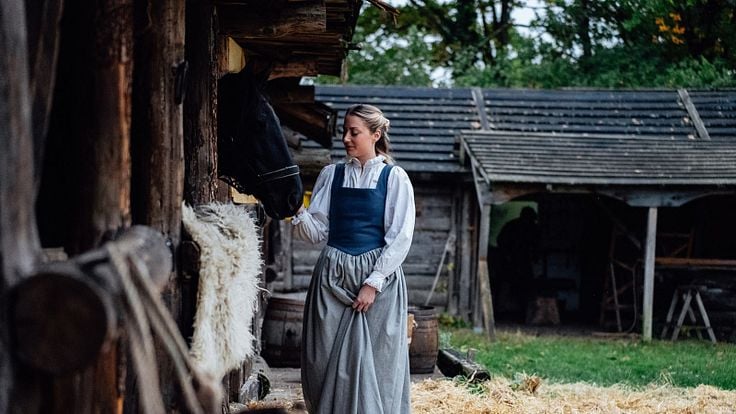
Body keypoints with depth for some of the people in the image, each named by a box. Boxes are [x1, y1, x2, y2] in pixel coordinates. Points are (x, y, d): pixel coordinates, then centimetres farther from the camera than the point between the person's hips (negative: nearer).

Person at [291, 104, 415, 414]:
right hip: (333, 275, 3)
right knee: (328, 361, 2)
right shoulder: (331, 175, 9)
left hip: (378, 275, -3)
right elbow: (317, 231, 5)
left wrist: (374, 283, -12)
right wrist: (298, 212, -15)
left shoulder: (394, 178, -1)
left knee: (375, 362, -1)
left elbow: (400, 237, -6)